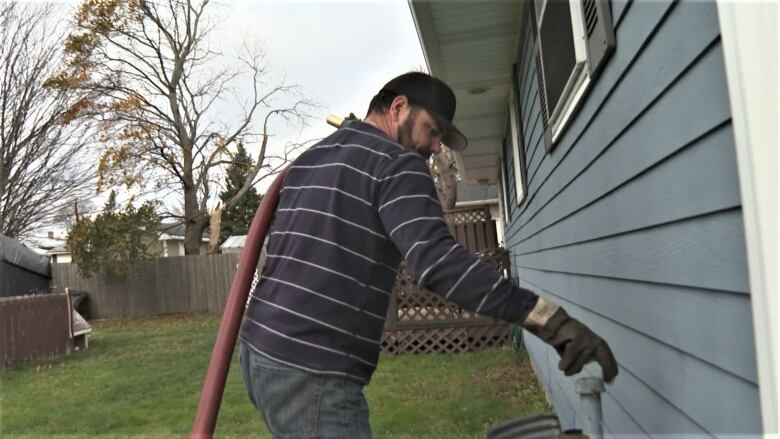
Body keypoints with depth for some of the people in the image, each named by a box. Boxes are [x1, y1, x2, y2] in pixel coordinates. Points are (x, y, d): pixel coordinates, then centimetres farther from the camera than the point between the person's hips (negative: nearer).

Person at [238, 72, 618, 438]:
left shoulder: (307, 160, 18)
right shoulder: (396, 162, -10)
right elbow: (437, 261, -26)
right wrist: (548, 318, -29)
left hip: (260, 352, 9)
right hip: (311, 372, -9)